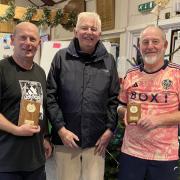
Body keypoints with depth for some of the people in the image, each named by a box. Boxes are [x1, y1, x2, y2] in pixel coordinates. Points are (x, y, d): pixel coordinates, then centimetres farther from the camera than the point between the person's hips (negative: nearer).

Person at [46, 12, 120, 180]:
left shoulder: (108, 61, 6)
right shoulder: (62, 57, 1)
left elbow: (114, 98, 7)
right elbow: (50, 95, -1)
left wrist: (109, 129, 0)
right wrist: (60, 128, -7)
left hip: (97, 141, 1)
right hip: (65, 139, -1)